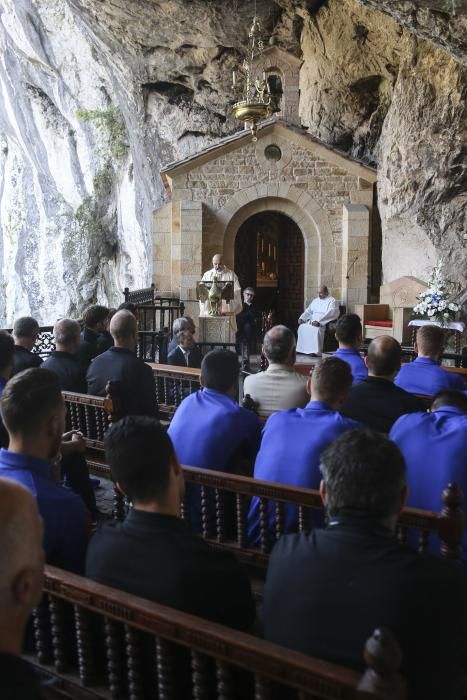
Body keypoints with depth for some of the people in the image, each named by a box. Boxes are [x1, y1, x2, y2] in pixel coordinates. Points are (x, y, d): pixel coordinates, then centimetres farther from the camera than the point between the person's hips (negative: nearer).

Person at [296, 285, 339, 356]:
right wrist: (302, 318, 2)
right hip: (312, 321, 7)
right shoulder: (315, 300, 20)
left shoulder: (332, 301, -4)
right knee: (302, 327, -15)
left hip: (324, 323, -7)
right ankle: (301, 349, -10)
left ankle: (316, 351, -32)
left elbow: (330, 314, -18)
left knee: (317, 329, -36)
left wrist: (319, 321, -28)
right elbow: (308, 311, 20)